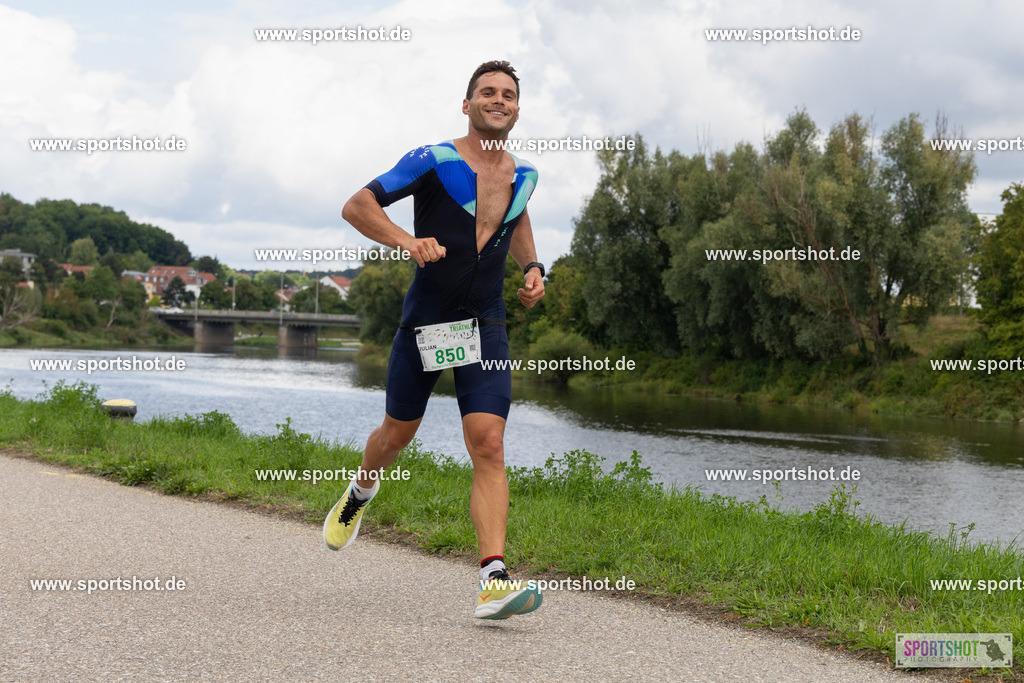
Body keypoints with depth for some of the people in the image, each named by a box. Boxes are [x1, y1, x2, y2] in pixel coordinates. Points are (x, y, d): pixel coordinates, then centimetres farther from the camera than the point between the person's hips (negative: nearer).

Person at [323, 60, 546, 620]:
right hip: (423, 322, -2)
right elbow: (356, 206, -10)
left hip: (485, 327, 2)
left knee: (488, 446, -14)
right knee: (398, 433, 15)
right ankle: (360, 492, 50)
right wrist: (405, 240, -27)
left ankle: (494, 581, -21)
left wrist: (531, 267, 12)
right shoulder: (434, 162, -10)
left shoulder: (523, 175, 7)